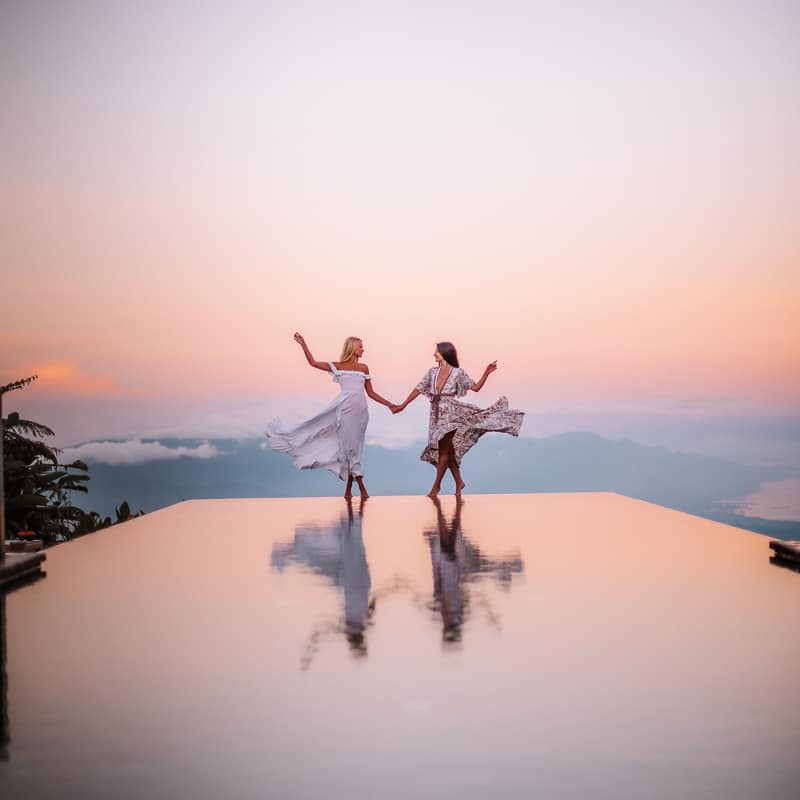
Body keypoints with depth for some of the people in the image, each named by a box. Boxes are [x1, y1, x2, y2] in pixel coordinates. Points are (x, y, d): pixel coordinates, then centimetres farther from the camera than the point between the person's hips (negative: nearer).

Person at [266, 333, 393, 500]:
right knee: (349, 448, -3)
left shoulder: (363, 368, 15)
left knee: (353, 448, 5)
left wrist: (390, 405, 13)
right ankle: (361, 487, 1)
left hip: (361, 411, 3)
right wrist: (303, 344, 1)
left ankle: (349, 489, 10)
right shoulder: (337, 366, 8)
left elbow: (371, 393, 18)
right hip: (346, 409, -3)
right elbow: (313, 362, 5)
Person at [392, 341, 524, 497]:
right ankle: (459, 482, 21)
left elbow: (476, 387, 0)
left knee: (444, 451, -5)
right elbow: (418, 389, 11)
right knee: (448, 451, 8)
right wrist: (402, 406, 10)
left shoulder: (458, 373, -3)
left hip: (450, 414, -5)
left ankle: (436, 485, 2)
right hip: (436, 415, 5)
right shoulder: (432, 372, 9)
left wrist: (486, 373, -13)